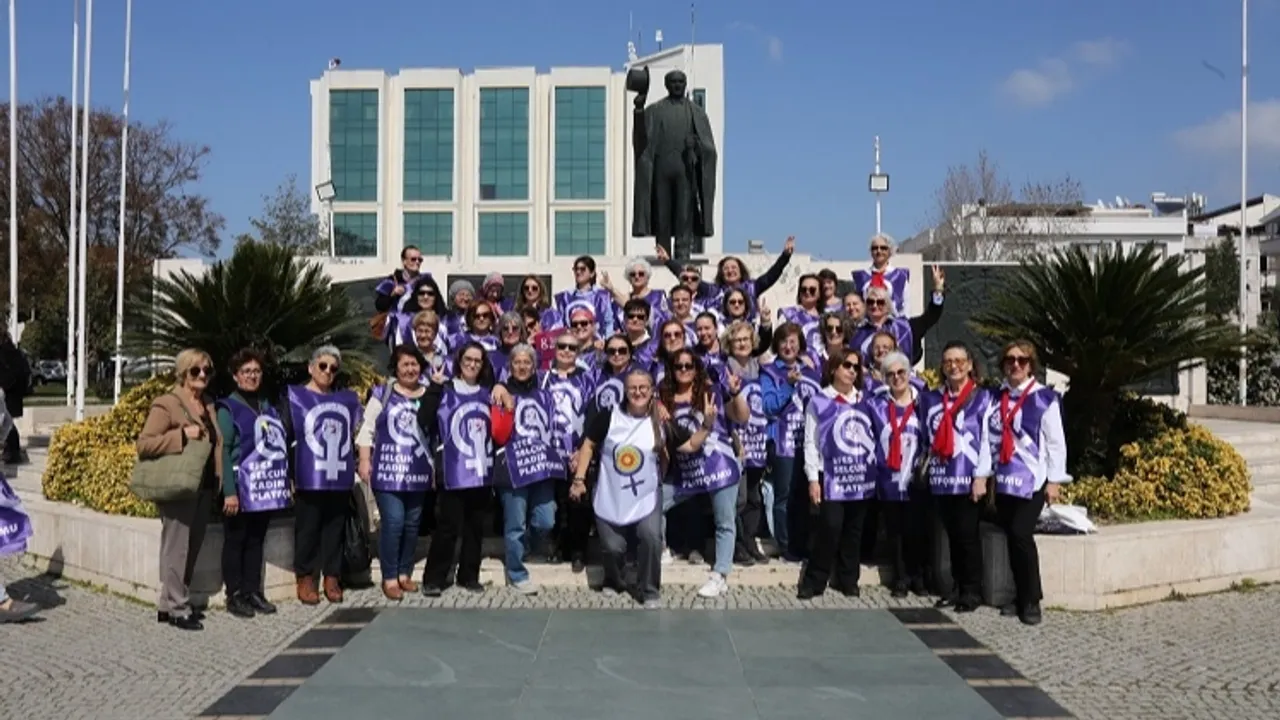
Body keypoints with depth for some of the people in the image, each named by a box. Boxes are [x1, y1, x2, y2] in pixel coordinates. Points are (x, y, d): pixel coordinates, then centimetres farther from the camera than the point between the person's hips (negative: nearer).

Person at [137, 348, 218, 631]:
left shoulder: (208, 405, 14)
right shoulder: (165, 404, -8)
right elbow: (143, 444, -15)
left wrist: (219, 481, 13)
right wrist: (182, 435, -22)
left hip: (203, 488, 8)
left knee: (192, 548, 12)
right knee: (177, 548, -3)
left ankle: (169, 603, 23)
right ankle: (177, 608, 5)